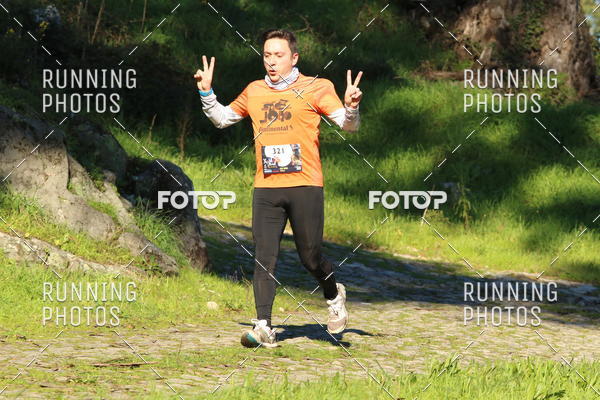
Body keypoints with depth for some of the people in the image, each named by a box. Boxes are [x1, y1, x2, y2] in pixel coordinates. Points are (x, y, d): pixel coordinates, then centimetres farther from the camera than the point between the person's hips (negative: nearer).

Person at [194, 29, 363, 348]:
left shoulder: (316, 88, 4)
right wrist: (206, 93, 14)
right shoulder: (254, 92, 15)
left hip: (305, 186, -3)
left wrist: (351, 107, -23)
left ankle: (333, 296, 33)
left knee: (310, 257, 2)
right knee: (264, 258, -5)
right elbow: (221, 119, 29)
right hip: (266, 188, 3)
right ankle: (263, 328, -7)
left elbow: (348, 124, -1)